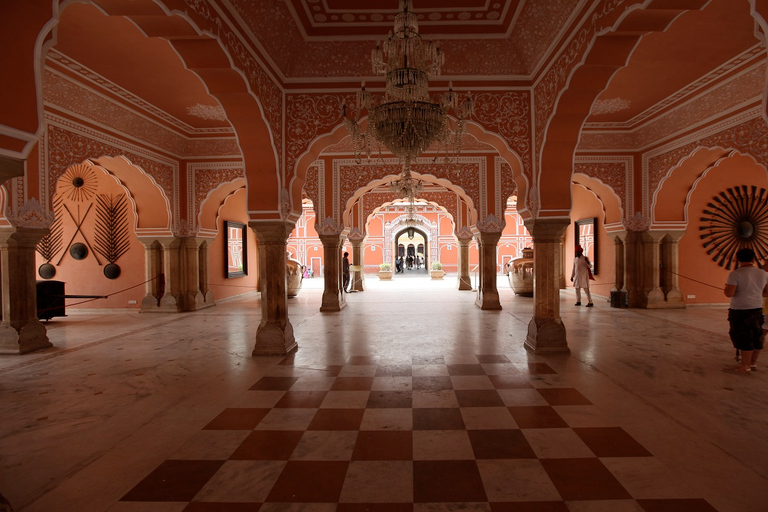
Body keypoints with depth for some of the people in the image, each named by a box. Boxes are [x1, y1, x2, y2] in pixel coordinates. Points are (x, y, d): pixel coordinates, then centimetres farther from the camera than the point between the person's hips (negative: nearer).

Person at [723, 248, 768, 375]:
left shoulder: (735, 274, -16)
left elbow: (729, 293, -22)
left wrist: (726, 287, -1)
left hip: (740, 311, -7)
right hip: (757, 310, 7)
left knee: (744, 339, -1)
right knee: (756, 338, 15)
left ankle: (745, 367, 5)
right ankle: (753, 363, 27)